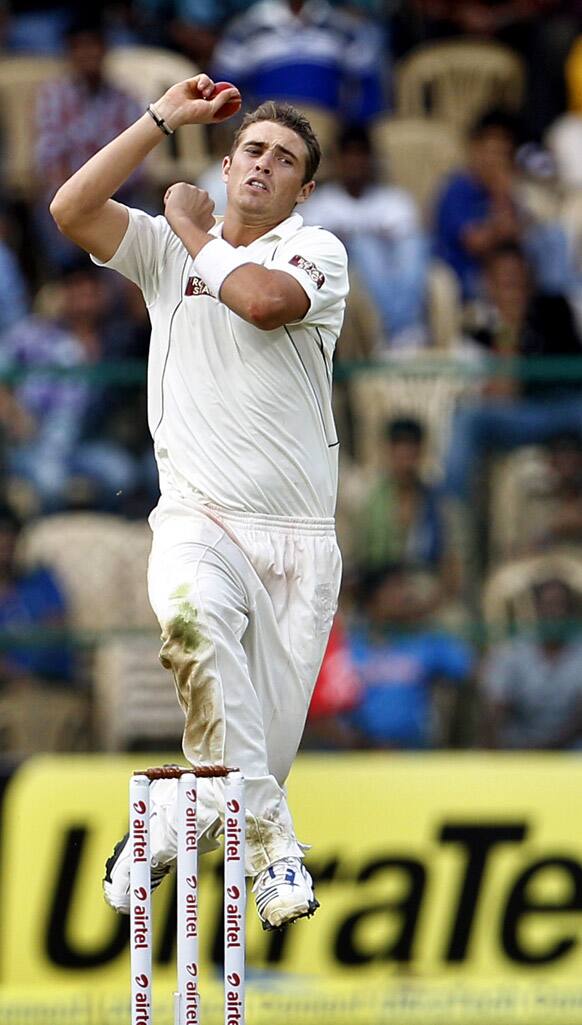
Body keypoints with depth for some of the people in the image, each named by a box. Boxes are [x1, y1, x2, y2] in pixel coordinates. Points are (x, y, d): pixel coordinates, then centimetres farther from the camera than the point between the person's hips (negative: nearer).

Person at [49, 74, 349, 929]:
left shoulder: (318, 251, 5)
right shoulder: (167, 249, 13)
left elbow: (263, 299, -17)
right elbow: (72, 210, -3)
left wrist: (195, 230, 1)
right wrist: (165, 118, -2)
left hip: (298, 537, 0)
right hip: (198, 520, 0)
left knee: (272, 734, -5)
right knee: (193, 614, -35)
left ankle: (168, 827, 23)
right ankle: (269, 839, -29)